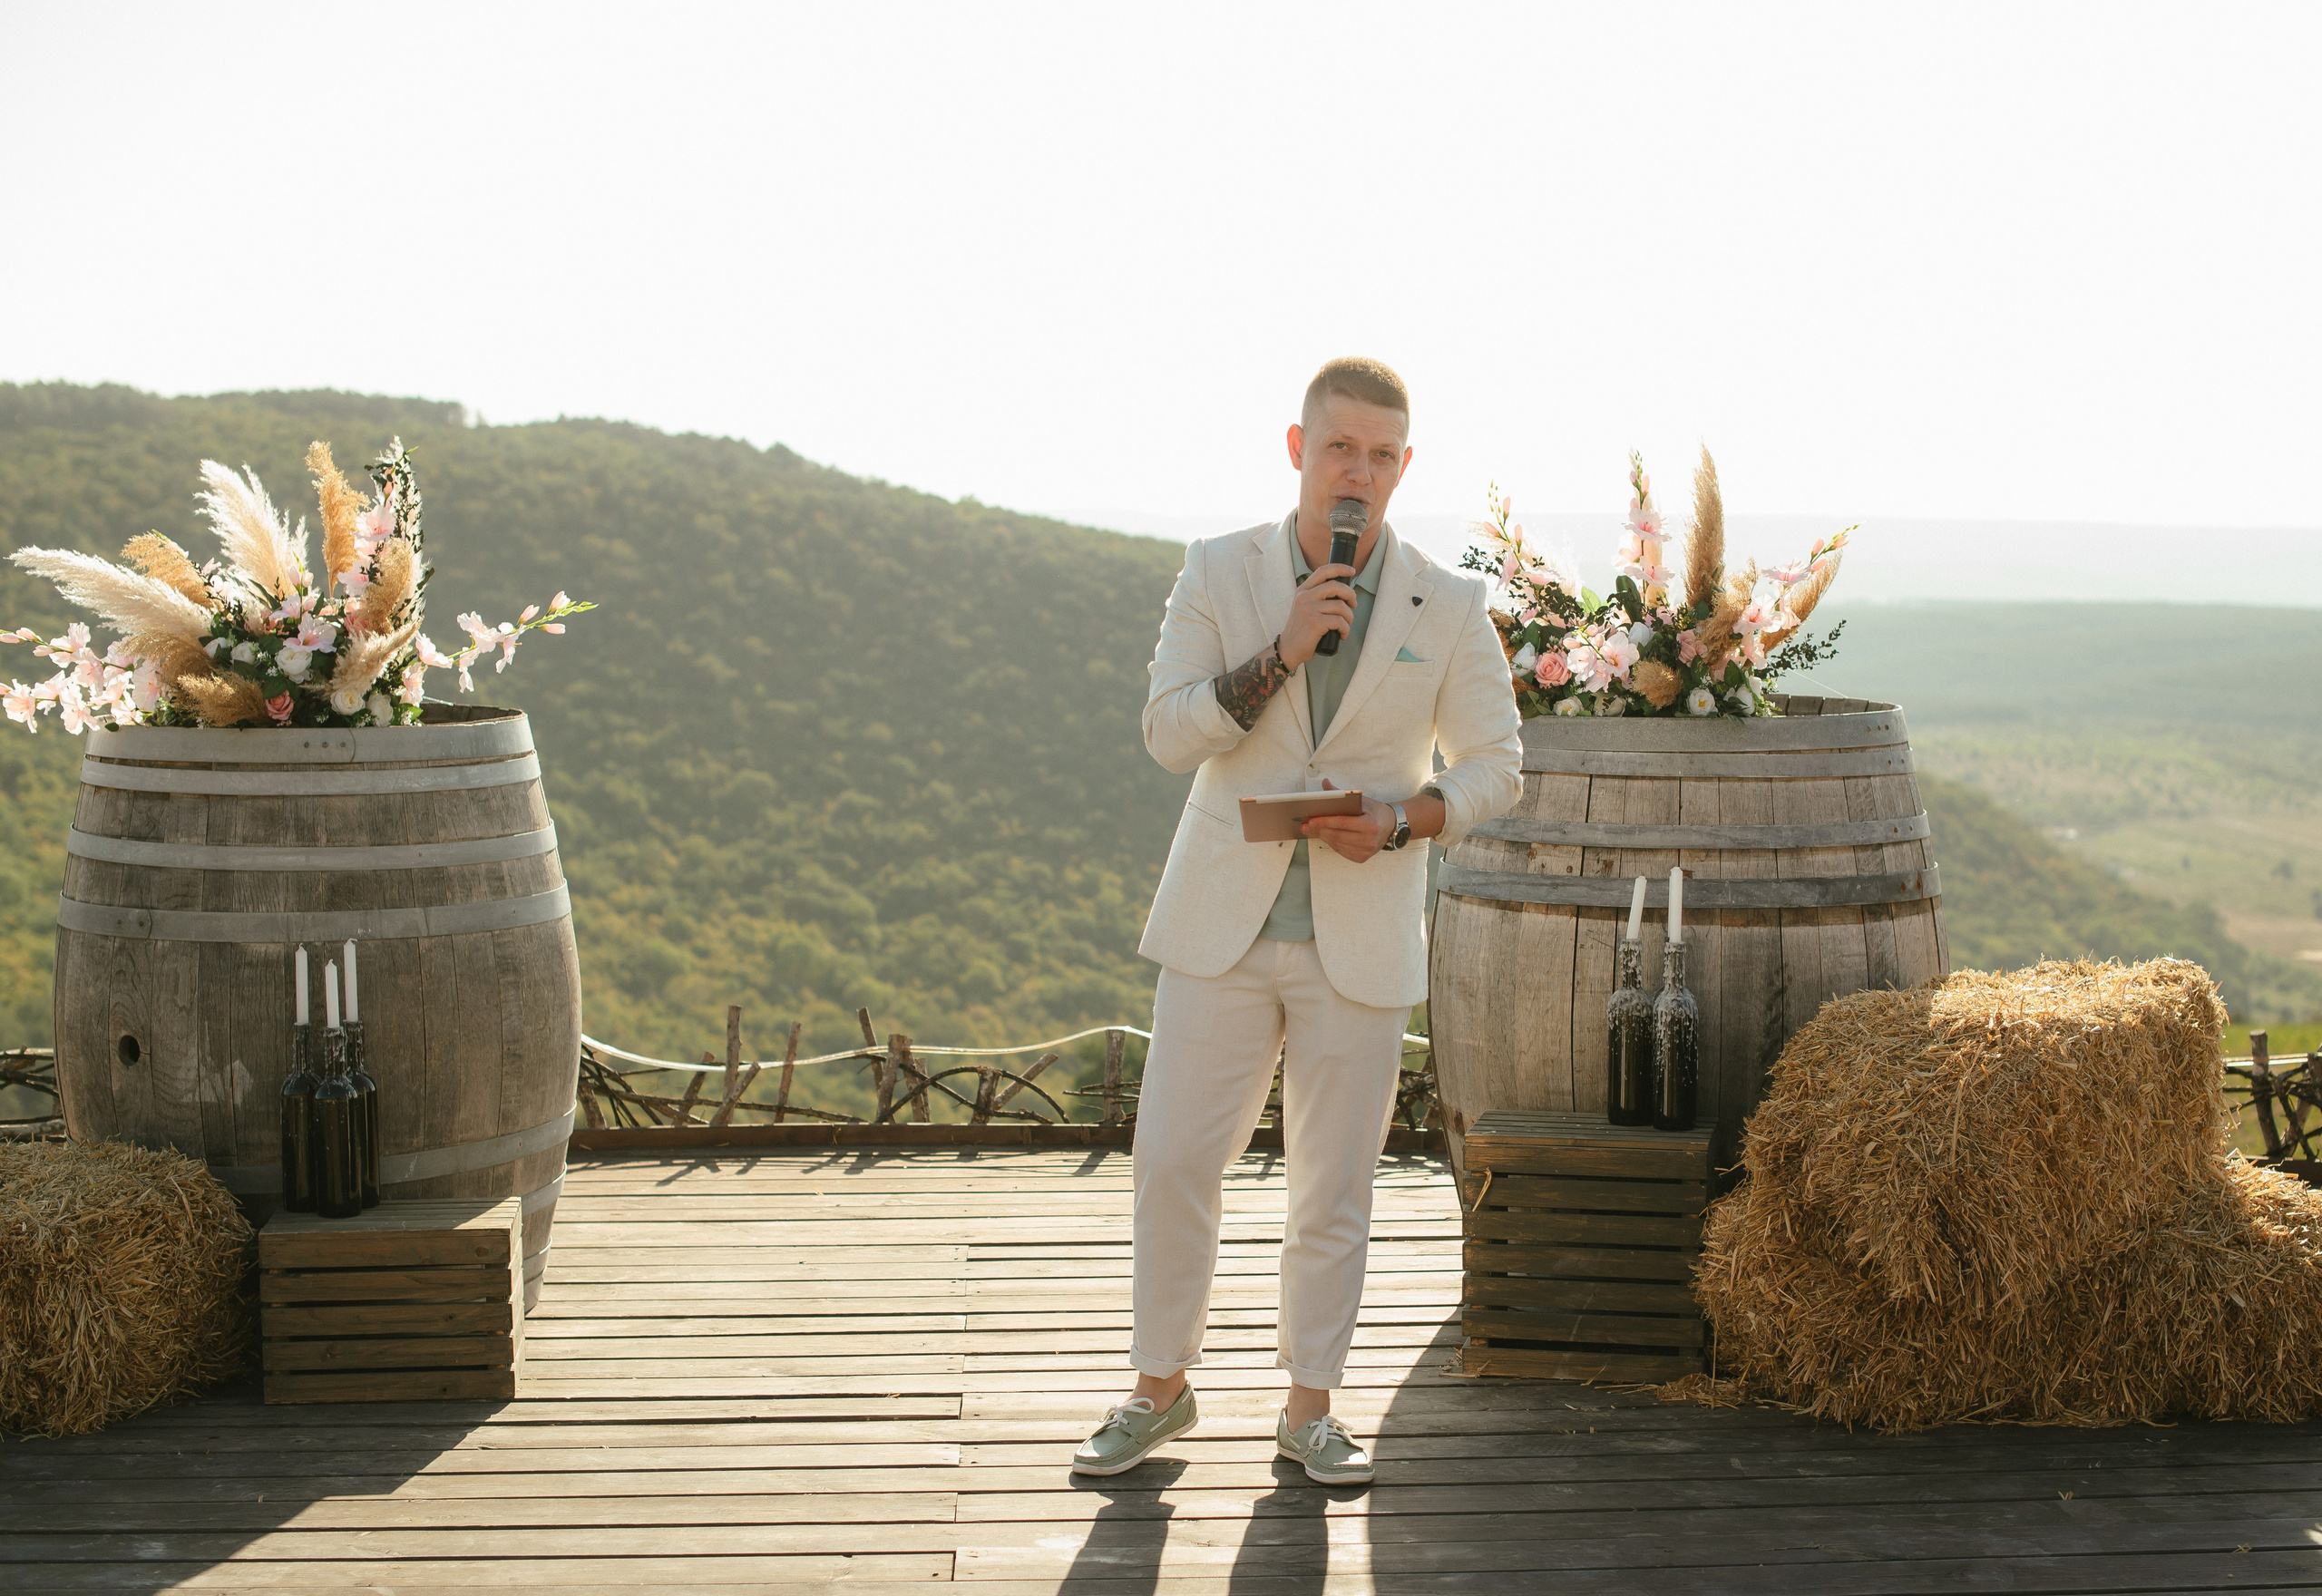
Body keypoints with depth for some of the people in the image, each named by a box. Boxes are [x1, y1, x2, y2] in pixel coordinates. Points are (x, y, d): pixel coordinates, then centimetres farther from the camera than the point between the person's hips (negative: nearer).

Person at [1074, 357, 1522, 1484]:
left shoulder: (1447, 608, -2)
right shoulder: (1219, 573, -1)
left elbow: (1493, 767, 5)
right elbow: (1169, 733, -8)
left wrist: (1400, 821, -14)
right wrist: (1282, 653, -21)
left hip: (1360, 945, 0)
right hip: (1224, 926, 0)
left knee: (1333, 1188, 6)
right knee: (1173, 1162, 2)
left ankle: (1309, 1408, 21)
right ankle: (1159, 1388, 20)